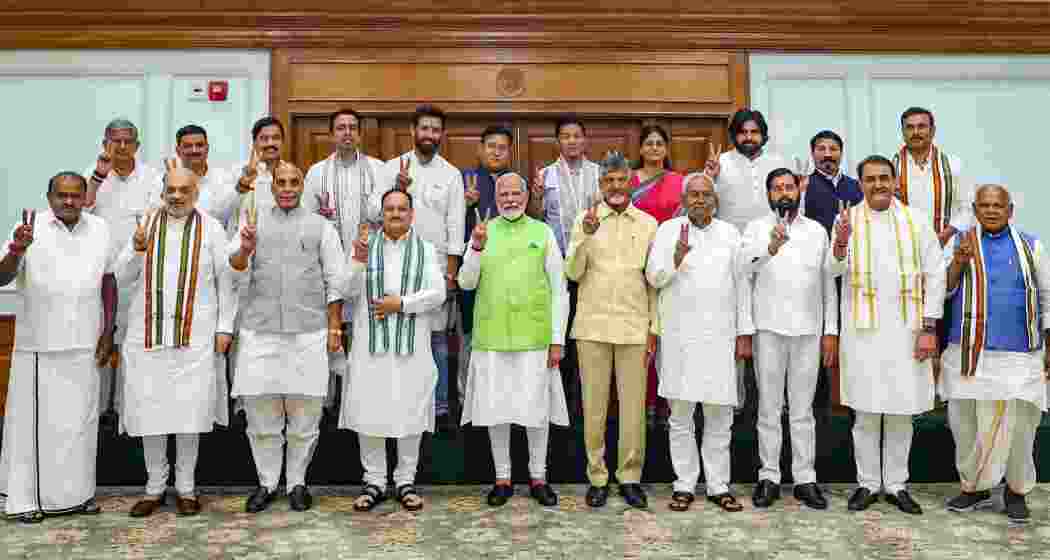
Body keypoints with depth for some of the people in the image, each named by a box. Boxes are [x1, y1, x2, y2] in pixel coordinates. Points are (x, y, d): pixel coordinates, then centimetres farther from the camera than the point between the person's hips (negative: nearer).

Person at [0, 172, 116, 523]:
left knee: (80, 419, 10)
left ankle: (76, 492, 23)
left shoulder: (100, 229, 4)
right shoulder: (31, 229, -5)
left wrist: (108, 333, 6)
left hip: (83, 345, 3)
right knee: (34, 420, 4)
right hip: (39, 345, -3)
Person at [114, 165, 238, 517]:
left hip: (194, 335, -2)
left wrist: (224, 327, -4)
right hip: (149, 333, 2)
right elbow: (122, 278, 7)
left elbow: (225, 281, 2)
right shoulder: (145, 224, 9)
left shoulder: (211, 229, 3)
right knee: (149, 411, 5)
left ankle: (186, 487, 17)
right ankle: (155, 486, 21)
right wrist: (137, 249, -11)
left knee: (190, 411, 2)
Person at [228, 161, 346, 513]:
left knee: (304, 414, 6)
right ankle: (266, 483, 22)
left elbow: (335, 281, 6)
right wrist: (245, 248, -27)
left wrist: (335, 327, 0)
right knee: (261, 414, 7)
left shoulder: (321, 226, 9)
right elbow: (236, 264, -4)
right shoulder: (255, 221, 11)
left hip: (307, 332, -1)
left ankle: (297, 482, 21)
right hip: (259, 332, 1)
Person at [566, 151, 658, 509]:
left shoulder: (648, 224, 7)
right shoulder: (585, 220, 5)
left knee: (634, 405, 4)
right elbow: (572, 273, -2)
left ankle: (630, 477, 18)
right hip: (593, 325, 0)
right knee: (594, 404, 6)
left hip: (634, 327, 1)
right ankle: (596, 477, 18)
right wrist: (586, 236, -16)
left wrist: (654, 327, 3)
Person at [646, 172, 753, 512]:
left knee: (720, 416, 7)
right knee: (680, 415, 5)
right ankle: (684, 485, 16)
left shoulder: (730, 233, 11)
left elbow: (741, 284, 11)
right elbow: (653, 277, -2)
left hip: (720, 336, 2)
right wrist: (677, 258, -22)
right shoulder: (669, 230, 4)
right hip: (680, 336, -2)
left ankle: (719, 485, 18)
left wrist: (744, 333, 7)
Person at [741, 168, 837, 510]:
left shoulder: (817, 231, 11)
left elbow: (828, 284, 11)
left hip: (808, 330, 2)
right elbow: (745, 267, -15)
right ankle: (769, 477, 15)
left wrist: (831, 331, 5)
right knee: (769, 408, 6)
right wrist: (770, 248, -34)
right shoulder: (757, 228, 3)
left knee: (803, 409, 9)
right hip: (769, 328, -2)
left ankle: (805, 479, 16)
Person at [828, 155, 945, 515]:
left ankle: (897, 485, 21)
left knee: (901, 413, 8)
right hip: (862, 331, -1)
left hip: (906, 331, 1)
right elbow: (833, 271, -10)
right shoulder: (848, 220, 2)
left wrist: (929, 328, -3)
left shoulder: (916, 221, 5)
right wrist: (840, 244, -31)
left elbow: (934, 275, 3)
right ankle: (868, 483, 18)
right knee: (866, 412, 6)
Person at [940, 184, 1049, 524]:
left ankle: (1016, 491, 19)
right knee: (965, 424, 6)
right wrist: (959, 262, -15)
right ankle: (974, 487, 23)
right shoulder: (959, 242, 6)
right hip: (969, 354, 1)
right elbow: (942, 291, 2)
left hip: (1019, 356, 0)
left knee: (1017, 426, -2)